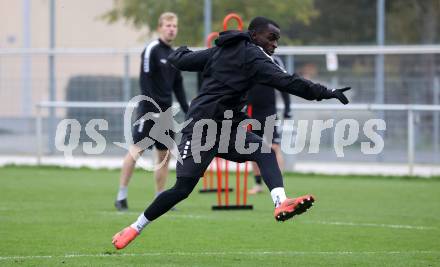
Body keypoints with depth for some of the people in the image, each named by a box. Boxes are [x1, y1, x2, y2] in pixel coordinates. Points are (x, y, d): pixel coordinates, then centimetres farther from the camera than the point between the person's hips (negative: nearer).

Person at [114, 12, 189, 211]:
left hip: (166, 112, 8)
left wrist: (188, 112, 12)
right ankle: (121, 196, -4)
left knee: (165, 154, 6)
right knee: (136, 151, -8)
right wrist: (151, 109, -20)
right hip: (149, 110, -8)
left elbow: (178, 87, 18)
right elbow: (145, 81, -14)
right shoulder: (151, 50, -8)